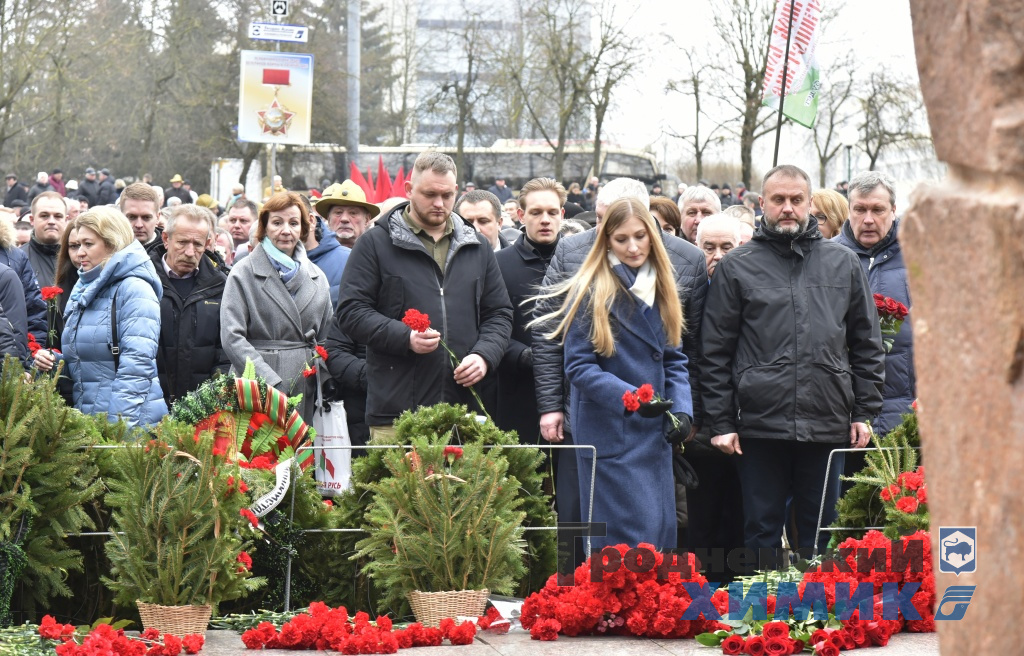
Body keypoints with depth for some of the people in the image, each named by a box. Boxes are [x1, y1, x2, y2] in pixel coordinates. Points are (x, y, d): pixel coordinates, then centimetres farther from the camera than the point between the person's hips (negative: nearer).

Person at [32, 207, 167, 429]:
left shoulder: (135, 289, -10)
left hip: (129, 421, -8)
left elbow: (136, 365, -19)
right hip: (85, 419, 8)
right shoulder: (84, 289, 16)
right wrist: (54, 360, 5)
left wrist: (118, 423, -25)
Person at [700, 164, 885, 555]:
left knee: (820, 533, 8)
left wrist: (864, 412, 6)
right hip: (760, 425, -2)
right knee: (762, 530, 4)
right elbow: (715, 353, 4)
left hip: (828, 426, 2)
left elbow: (867, 345, 13)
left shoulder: (843, 264, 11)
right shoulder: (736, 267, 5)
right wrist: (721, 423, -2)